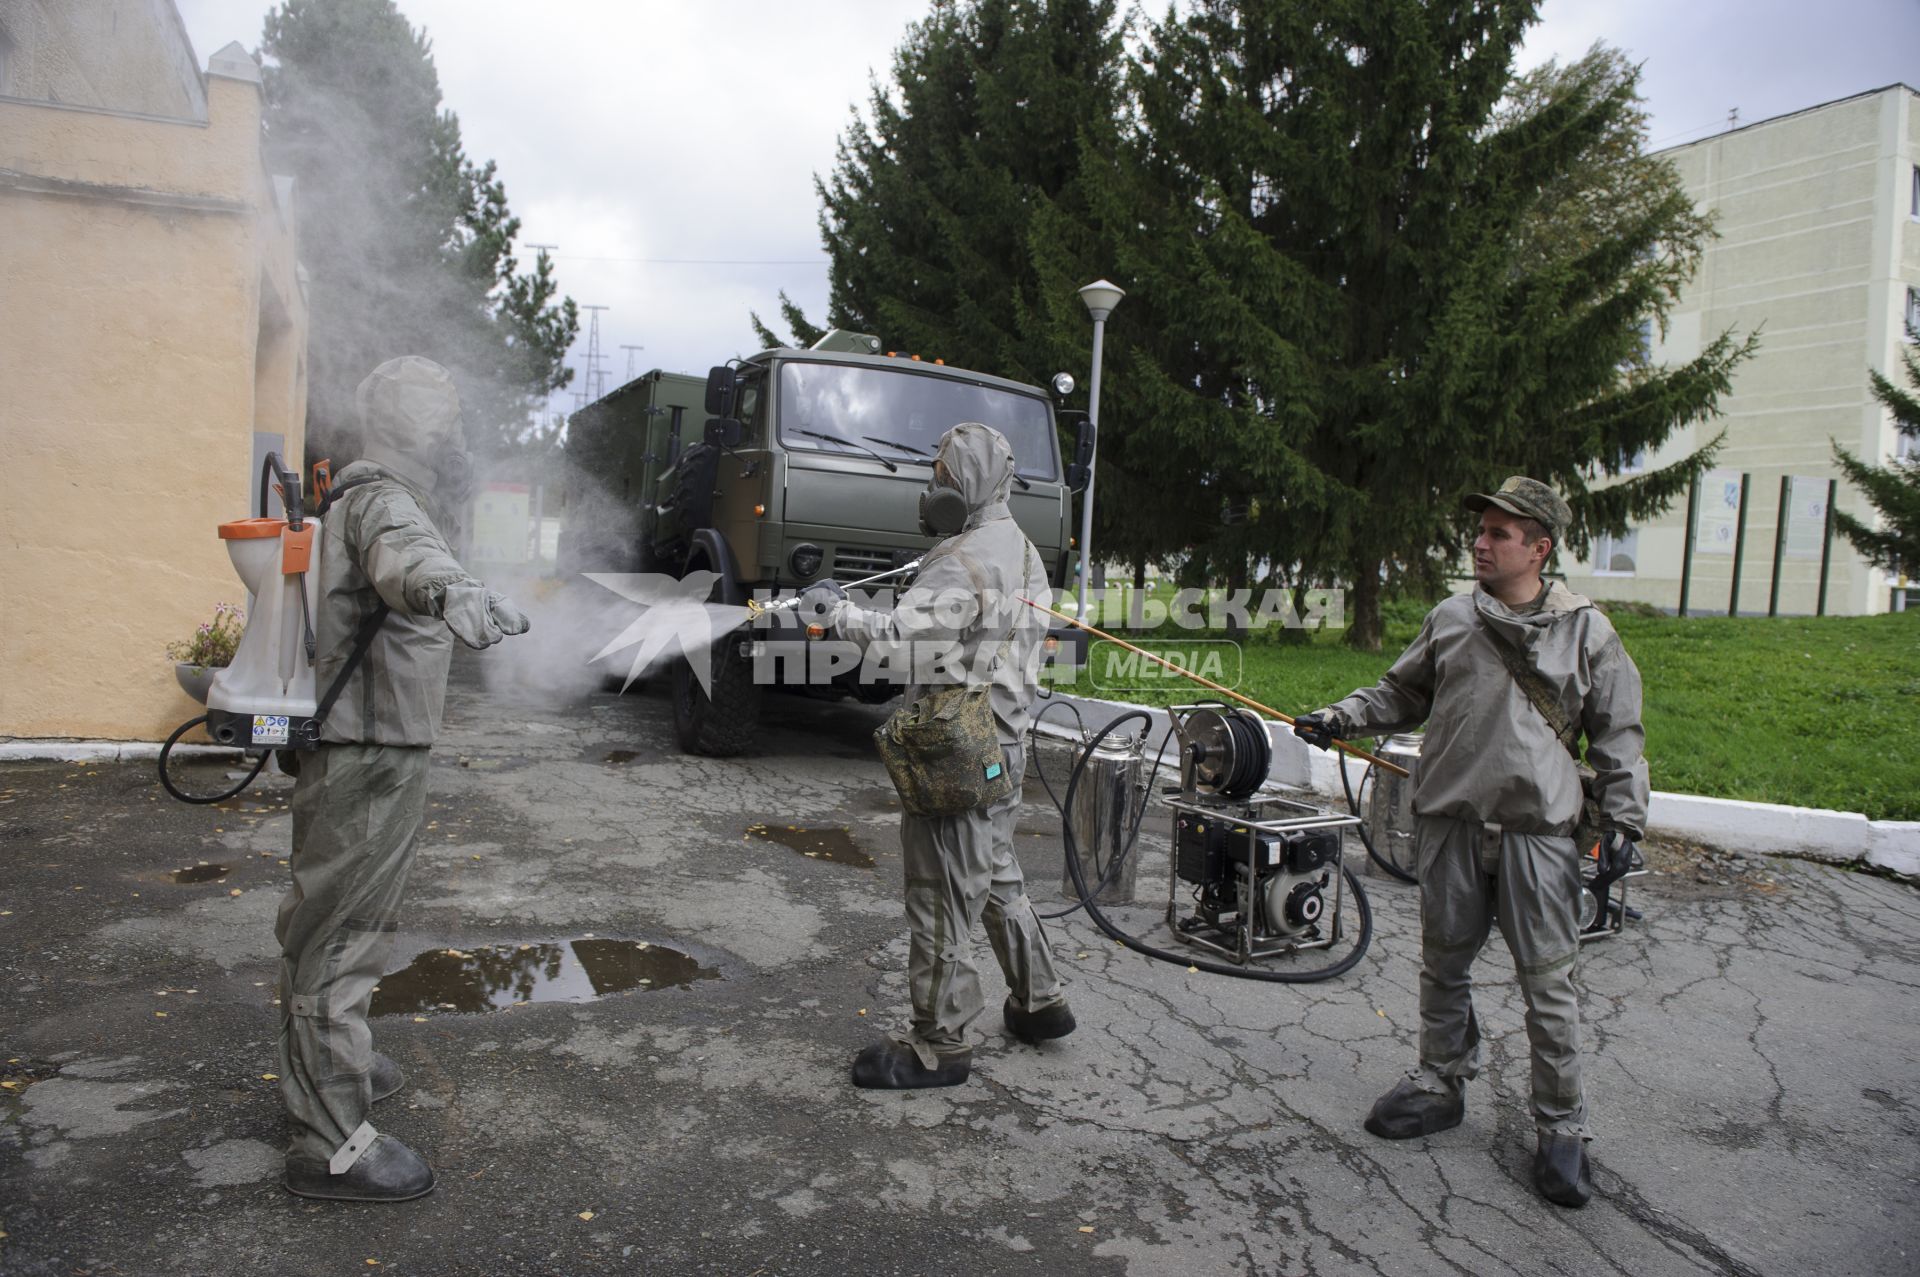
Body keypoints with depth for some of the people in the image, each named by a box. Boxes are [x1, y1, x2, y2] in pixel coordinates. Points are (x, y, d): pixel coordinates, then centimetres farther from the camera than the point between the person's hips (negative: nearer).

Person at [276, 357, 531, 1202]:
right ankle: (331, 1144, 3)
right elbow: (403, 555, -42)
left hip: (363, 752, 11)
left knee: (329, 927, 24)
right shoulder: (381, 499, -17)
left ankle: (325, 1070, 43)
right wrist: (453, 591, -63)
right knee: (340, 938, -5)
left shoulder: (361, 498, 18)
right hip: (368, 758, -11)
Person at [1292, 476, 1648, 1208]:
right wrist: (1341, 719, 3)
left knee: (1547, 982, 1)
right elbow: (1401, 694, 16)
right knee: (1443, 964, 13)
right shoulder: (1451, 619, 7)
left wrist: (1623, 819, 0)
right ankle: (1441, 1084, 31)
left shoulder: (1587, 632, 1)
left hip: (1536, 827, -3)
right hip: (1450, 822, 3)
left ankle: (1561, 1128, 16)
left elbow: (1617, 734, 6)